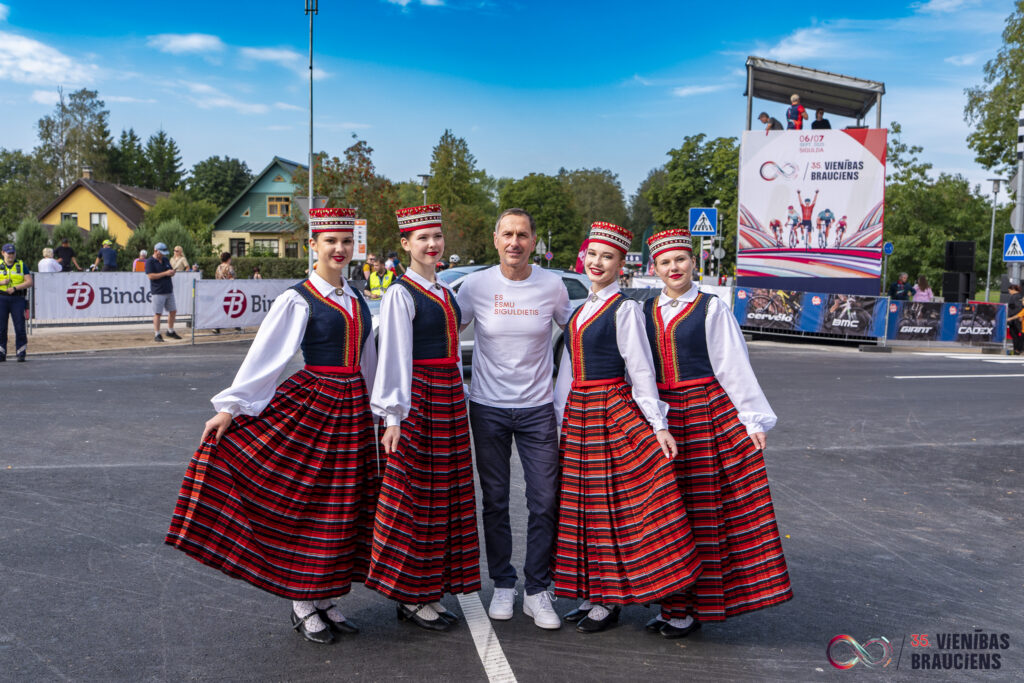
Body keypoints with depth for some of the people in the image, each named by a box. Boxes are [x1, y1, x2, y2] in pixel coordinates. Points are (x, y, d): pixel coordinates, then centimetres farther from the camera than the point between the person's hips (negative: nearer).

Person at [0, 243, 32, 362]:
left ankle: (21, 354, -1)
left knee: (20, 327, -5)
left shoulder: (21, 265, 7)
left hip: (18, 299, -1)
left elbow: (29, 282, -2)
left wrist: (15, 288, -14)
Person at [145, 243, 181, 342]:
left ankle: (170, 331, 25)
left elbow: (171, 272, 20)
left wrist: (172, 272, -6)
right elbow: (151, 276, -17)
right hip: (158, 292, -7)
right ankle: (157, 335, -1)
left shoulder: (165, 259, 15)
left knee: (173, 311, 11)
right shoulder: (150, 261, -7)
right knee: (157, 313, -5)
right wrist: (165, 273, -20)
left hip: (169, 291, 7)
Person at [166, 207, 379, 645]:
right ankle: (302, 607, 15)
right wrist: (230, 407, -12)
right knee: (301, 503, 0)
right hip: (308, 406, -6)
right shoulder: (298, 300, -7)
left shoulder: (356, 299, 11)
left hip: (351, 411, 6)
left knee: (340, 508, 10)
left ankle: (325, 598, 23)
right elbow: (263, 358, -10)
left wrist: (376, 409, 20)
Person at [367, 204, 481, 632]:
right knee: (416, 495, -1)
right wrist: (393, 415, -21)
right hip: (418, 399, -8)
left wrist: (460, 401, 17)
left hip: (450, 397, 8)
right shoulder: (401, 294, -8)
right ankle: (410, 597, 11)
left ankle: (428, 591, 23)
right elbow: (394, 356, -15)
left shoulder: (446, 292, 15)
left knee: (445, 495, 11)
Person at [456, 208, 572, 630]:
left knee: (545, 503, 0)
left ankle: (537, 591, 16)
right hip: (487, 407, 0)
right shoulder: (476, 284, -4)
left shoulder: (552, 286, -2)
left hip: (537, 409, 0)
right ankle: (503, 585, 25)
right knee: (495, 500, 8)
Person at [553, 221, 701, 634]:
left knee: (614, 504, -1)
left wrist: (658, 425, -13)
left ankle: (609, 603, 8)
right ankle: (595, 595, 21)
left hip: (614, 412, -7)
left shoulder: (624, 309, -7)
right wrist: (558, 421, 16)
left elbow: (641, 370, -10)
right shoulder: (581, 310, 14)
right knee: (583, 506, 10)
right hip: (577, 415, 8)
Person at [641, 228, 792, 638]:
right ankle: (673, 603, 19)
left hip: (707, 414, -4)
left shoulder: (711, 308, 0)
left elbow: (734, 366, -3)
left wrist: (753, 419, -7)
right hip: (661, 415, 4)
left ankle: (691, 609, 9)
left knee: (703, 509, -1)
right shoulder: (645, 311, 12)